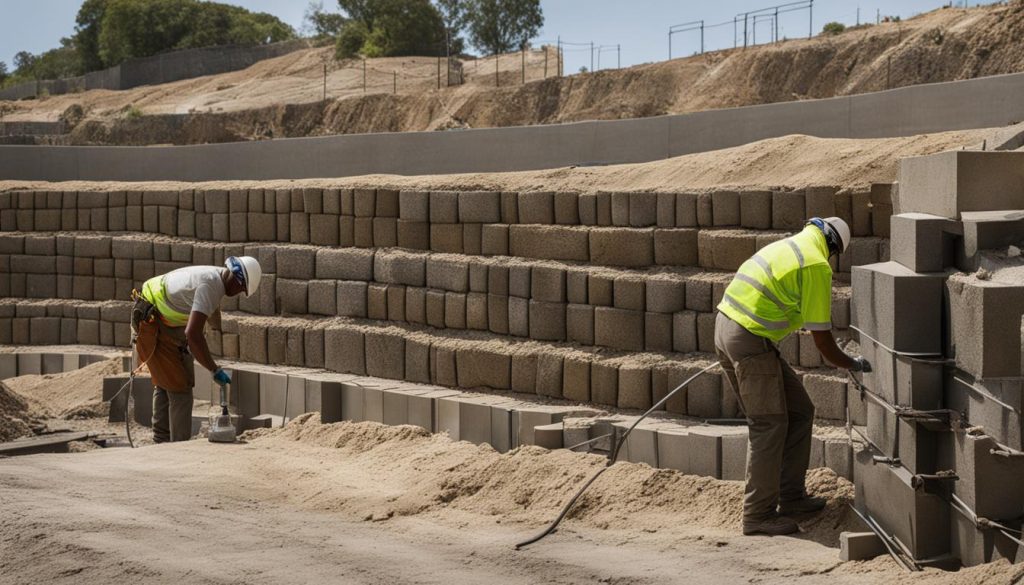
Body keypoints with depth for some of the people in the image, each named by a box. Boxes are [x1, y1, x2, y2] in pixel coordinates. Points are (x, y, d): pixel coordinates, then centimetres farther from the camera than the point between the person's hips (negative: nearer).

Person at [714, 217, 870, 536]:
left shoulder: (790, 245, 17)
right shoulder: (817, 266, -11)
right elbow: (822, 340, -9)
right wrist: (855, 364, 6)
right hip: (749, 339, -9)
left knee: (799, 411, 14)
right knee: (769, 426, -4)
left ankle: (791, 497, 19)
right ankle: (758, 515, 0)